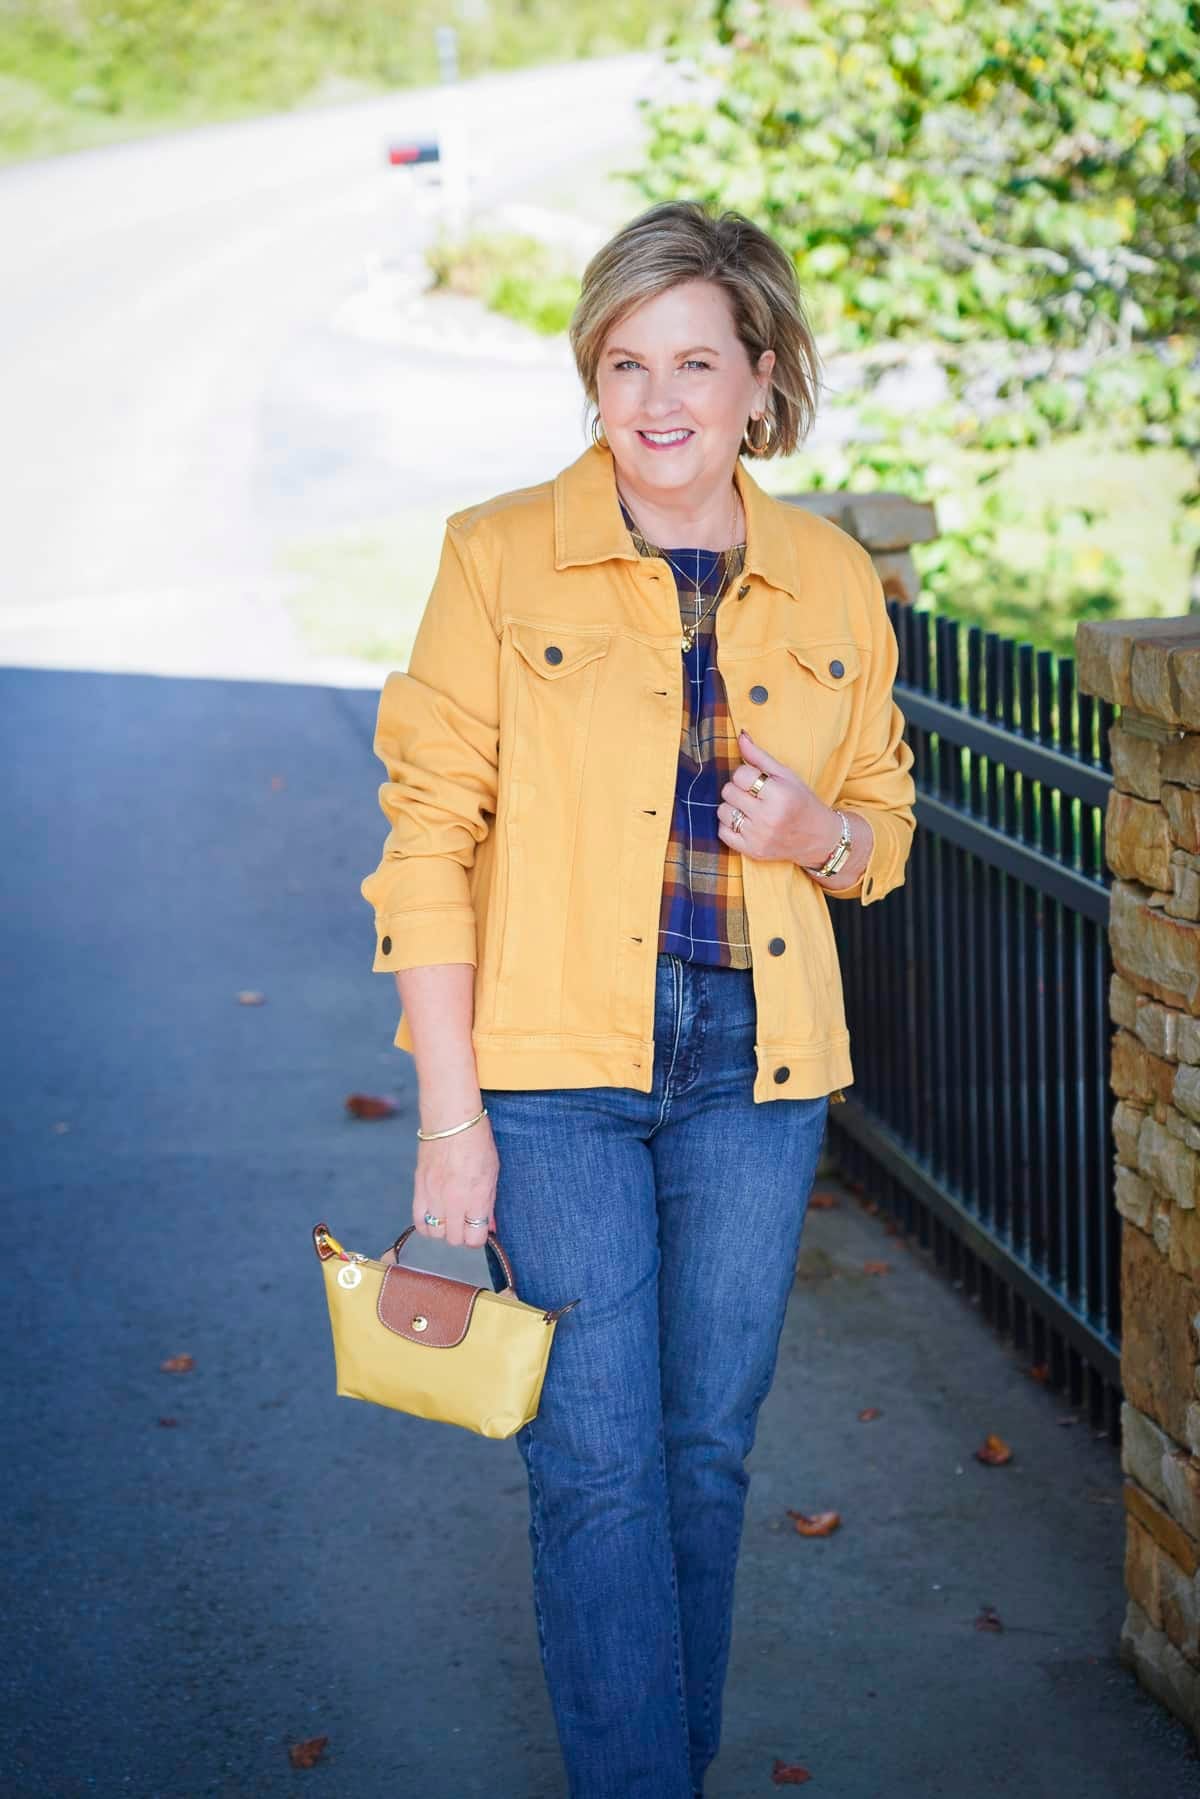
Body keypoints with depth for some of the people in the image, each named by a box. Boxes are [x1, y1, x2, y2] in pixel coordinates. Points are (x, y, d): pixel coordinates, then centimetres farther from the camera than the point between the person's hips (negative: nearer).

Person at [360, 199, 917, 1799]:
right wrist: (449, 1109, -11)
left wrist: (816, 836, -10)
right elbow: (429, 831, -7)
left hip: (756, 1064, 3)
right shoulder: (501, 557, -5)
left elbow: (884, 825, 15)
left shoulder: (834, 582, 4)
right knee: (599, 1460, -3)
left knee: (710, 1444, 12)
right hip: (555, 1064, -3)